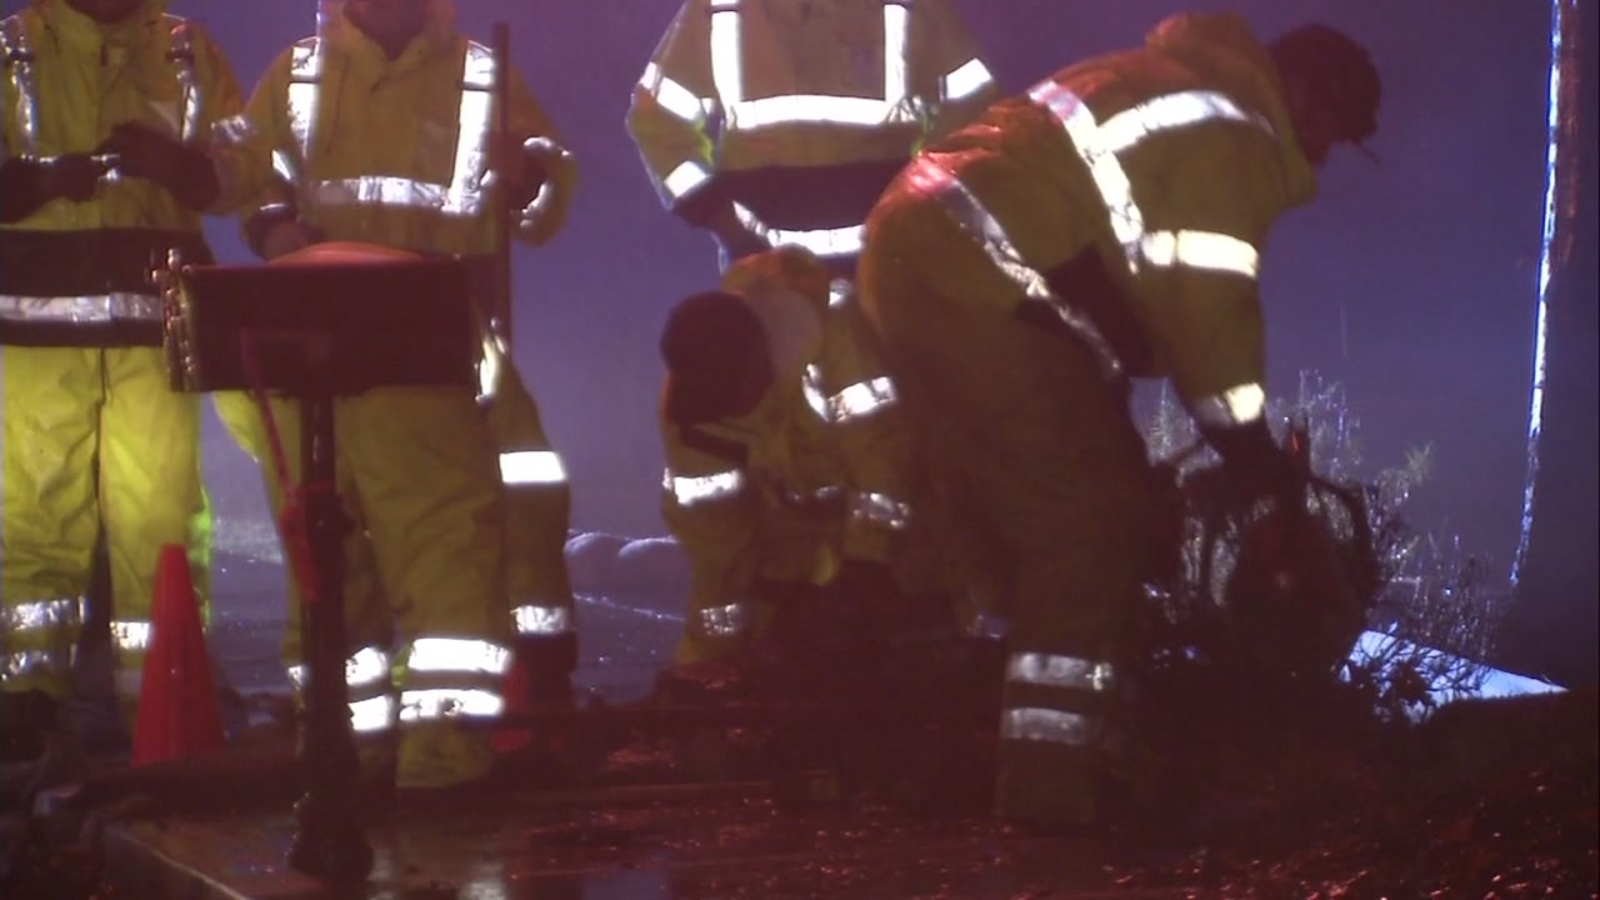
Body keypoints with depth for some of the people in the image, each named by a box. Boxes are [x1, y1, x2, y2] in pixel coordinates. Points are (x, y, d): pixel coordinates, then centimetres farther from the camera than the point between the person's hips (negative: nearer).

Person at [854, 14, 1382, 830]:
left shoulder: (1176, 91, 25)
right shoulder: (1230, 135, -7)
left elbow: (1158, 288, 30)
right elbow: (1206, 306, -11)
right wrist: (1256, 458, -1)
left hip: (922, 255, 11)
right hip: (978, 286, -11)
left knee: (1019, 516, 18)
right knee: (1092, 525, -6)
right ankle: (1052, 782, -6)